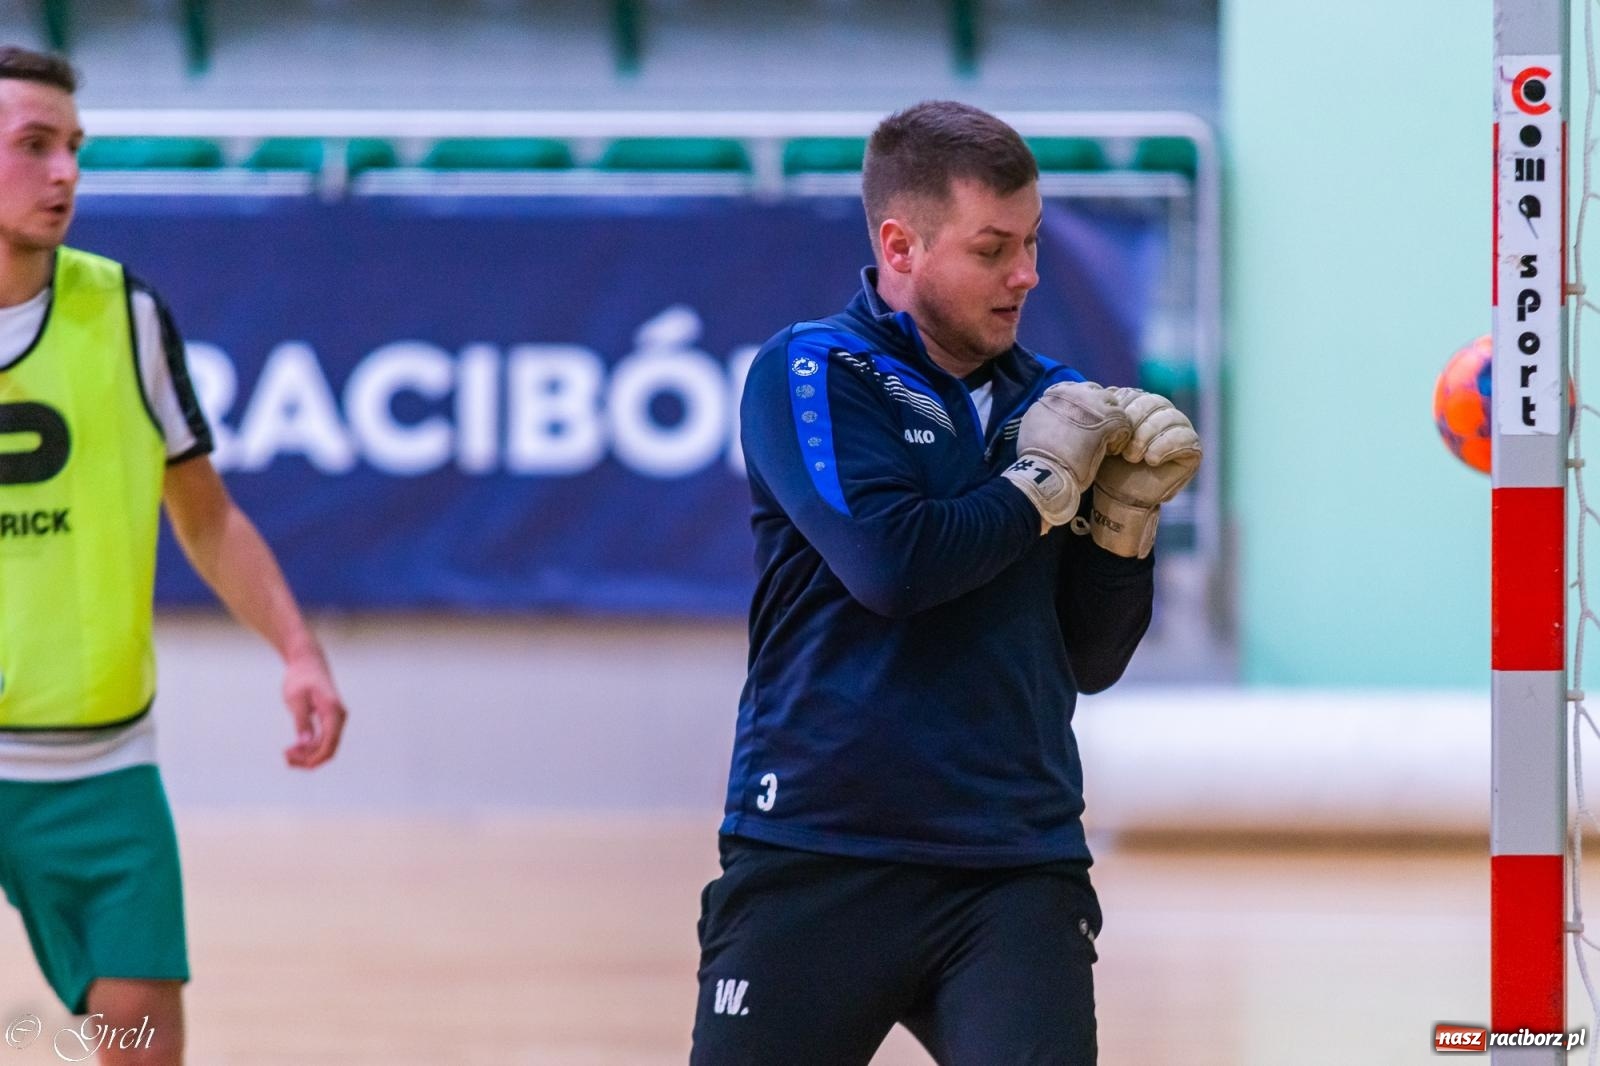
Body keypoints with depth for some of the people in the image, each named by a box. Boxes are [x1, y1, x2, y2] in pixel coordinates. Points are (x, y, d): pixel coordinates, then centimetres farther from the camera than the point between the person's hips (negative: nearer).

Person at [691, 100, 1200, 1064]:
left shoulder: (1051, 398, 12)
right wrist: (1042, 484, -6)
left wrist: (1129, 510, 0)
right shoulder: (811, 373, -2)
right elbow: (889, 565, -18)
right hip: (818, 865, -3)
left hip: (1016, 868, 3)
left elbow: (1091, 660, 14)